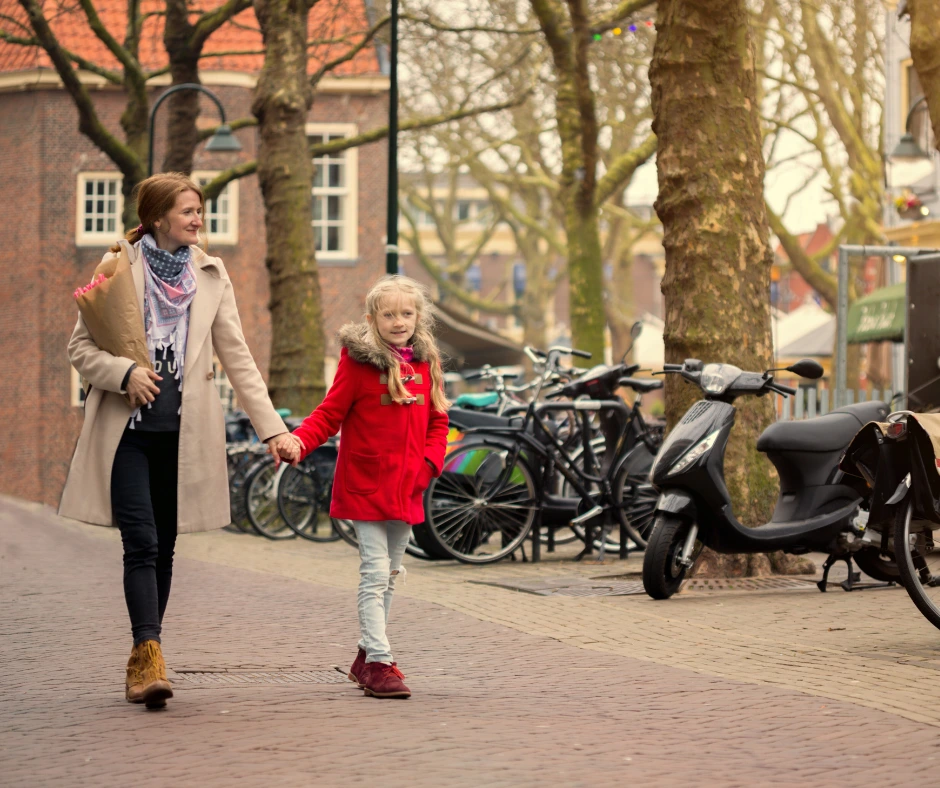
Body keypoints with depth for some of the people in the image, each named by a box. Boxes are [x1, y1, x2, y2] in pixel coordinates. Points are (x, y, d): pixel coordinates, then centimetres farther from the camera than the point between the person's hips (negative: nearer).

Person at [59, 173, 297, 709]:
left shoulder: (211, 274, 10)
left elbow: (237, 356, 8)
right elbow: (81, 348, 3)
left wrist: (271, 427, 1)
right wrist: (125, 373, -17)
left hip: (183, 431, 3)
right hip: (127, 427, -3)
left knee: (163, 547, 7)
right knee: (142, 544, -14)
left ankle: (142, 662, 16)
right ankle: (150, 658, -21)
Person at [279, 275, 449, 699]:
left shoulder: (425, 363, 8)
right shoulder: (358, 360, -8)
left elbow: (437, 421, 14)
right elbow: (329, 413, -9)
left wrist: (429, 462, -2)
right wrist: (298, 442, -24)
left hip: (407, 488, 6)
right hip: (365, 485, -6)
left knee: (390, 575, 15)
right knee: (375, 573, -11)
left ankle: (366, 656, 28)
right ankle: (379, 664, -11)